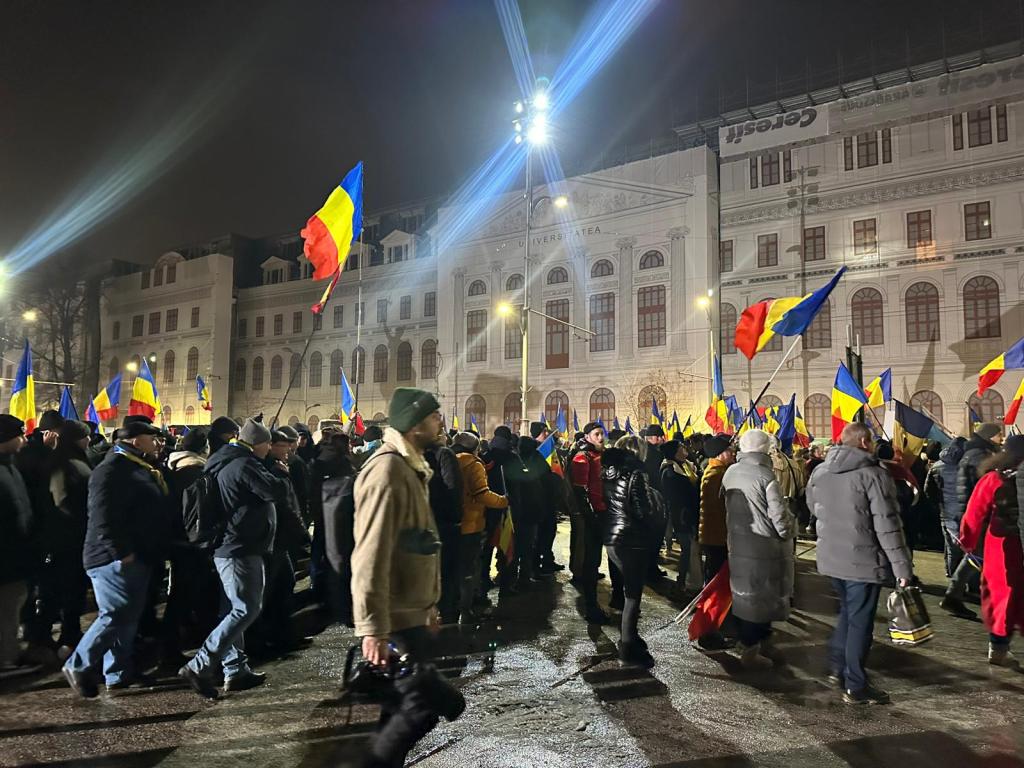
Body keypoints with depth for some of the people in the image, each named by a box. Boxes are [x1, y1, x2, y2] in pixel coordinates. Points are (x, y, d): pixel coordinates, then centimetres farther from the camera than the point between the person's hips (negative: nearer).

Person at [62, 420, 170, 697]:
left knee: (128, 615, 13)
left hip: (137, 557, 10)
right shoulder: (113, 469, -15)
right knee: (117, 615, -9)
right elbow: (103, 518, -24)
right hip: (115, 558, -10)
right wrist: (121, 553, -24)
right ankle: (77, 666, 6)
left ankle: (118, 673, 20)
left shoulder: (141, 468, 17)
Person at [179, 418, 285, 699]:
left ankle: (235, 669, 20)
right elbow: (274, 491, -21)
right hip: (241, 549, -11)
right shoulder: (245, 464, -17)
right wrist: (280, 475, -2)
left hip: (228, 546, 11)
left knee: (234, 609, 13)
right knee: (246, 609, -9)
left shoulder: (226, 463, 15)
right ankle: (199, 667, -10)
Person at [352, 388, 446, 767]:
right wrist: (373, 628, -24)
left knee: (404, 701, 18)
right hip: (396, 616, -10)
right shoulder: (387, 470, -20)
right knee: (423, 704, -5)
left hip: (410, 610, 10)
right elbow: (371, 555, -25)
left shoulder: (410, 466, 12)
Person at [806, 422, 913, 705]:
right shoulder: (874, 475, -16)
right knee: (860, 621, 5)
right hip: (863, 560, -6)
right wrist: (902, 566, -13)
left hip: (830, 557, 6)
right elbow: (887, 526, -17)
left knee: (847, 612, 24)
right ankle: (855, 687, 14)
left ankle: (837, 668, 28)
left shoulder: (819, 472, 4)